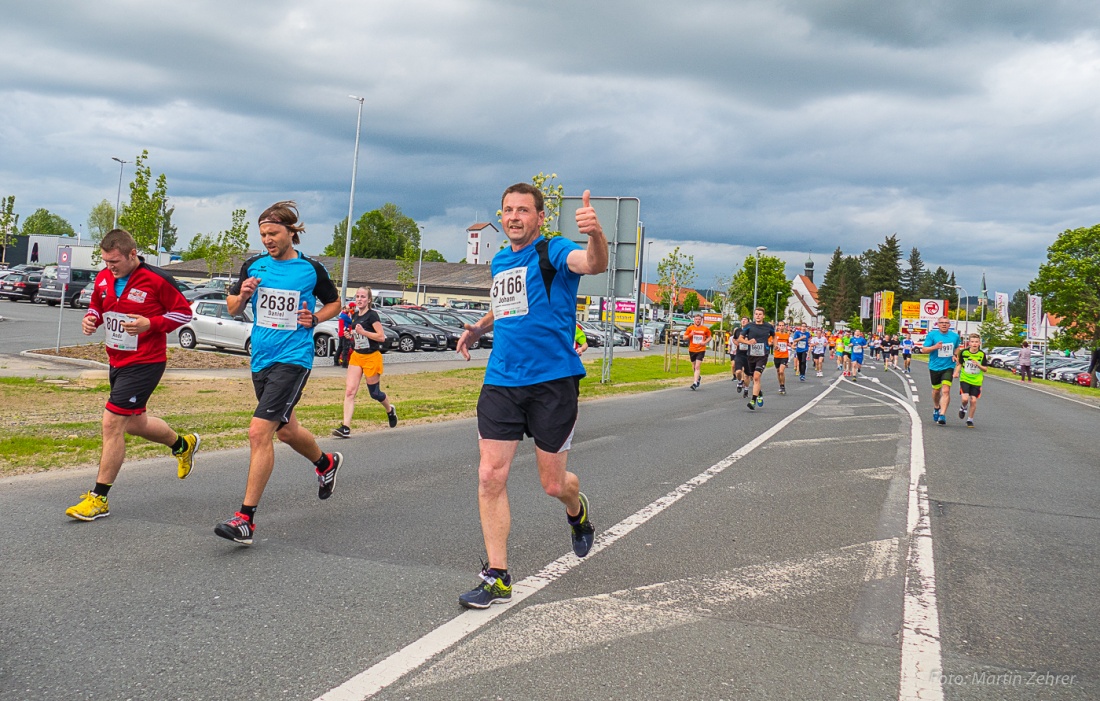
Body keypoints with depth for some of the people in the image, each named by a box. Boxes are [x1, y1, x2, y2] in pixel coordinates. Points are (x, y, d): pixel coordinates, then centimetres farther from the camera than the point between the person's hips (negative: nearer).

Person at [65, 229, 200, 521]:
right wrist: (90, 318, -4)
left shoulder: (156, 280, -16)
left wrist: (150, 324, -21)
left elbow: (184, 312, -8)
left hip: (145, 363, -8)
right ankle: (183, 444, 48)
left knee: (112, 423, -10)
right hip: (117, 361, 8)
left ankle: (99, 498, 0)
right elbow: (96, 305, 20)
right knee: (134, 422, 21)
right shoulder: (103, 278, 3)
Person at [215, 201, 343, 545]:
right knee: (286, 430, 20)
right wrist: (242, 295, -7)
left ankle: (246, 518, -12)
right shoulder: (253, 265, 6)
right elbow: (232, 308, 15)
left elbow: (334, 303, 12)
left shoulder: (311, 269, -3)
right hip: (261, 359, 6)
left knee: (259, 432, -16)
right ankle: (326, 463, 51)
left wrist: (315, 318, -7)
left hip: (293, 359, -6)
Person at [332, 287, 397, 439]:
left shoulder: (372, 315, -12)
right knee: (349, 391, -8)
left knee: (374, 393, 8)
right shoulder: (355, 317, 10)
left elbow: (381, 337, -17)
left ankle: (390, 410, 41)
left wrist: (362, 331, -22)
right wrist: (350, 334, 5)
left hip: (371, 357, -6)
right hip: (356, 357, 6)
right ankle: (346, 428, -13)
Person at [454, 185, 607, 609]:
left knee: (553, 484, 4)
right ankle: (497, 578, 4)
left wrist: (596, 235, -50)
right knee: (491, 476, -6)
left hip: (553, 382, -5)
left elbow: (594, 264, -29)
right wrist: (479, 327, 18)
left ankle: (577, 512, 42)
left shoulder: (553, 252, -6)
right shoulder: (498, 262, 14)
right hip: (501, 381, 5)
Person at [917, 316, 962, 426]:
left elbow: (957, 347, 23)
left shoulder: (955, 336, 4)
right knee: (936, 390, 15)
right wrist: (935, 347, -23)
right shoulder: (932, 335, -5)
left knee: (946, 391, -15)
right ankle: (936, 408, 44)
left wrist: (955, 356, 2)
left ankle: (942, 415, -17)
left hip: (948, 367, 0)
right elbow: (924, 349, -6)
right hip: (934, 367, 0)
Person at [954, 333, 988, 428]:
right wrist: (956, 372, -9)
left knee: (973, 400, -2)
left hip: (976, 381, 1)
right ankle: (964, 407, 20)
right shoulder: (964, 352, -6)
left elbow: (985, 369, 0)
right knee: (965, 399, -16)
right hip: (965, 379, -1)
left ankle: (970, 419, 16)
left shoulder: (982, 354, -5)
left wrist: (978, 365, -20)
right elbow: (959, 363, 8)